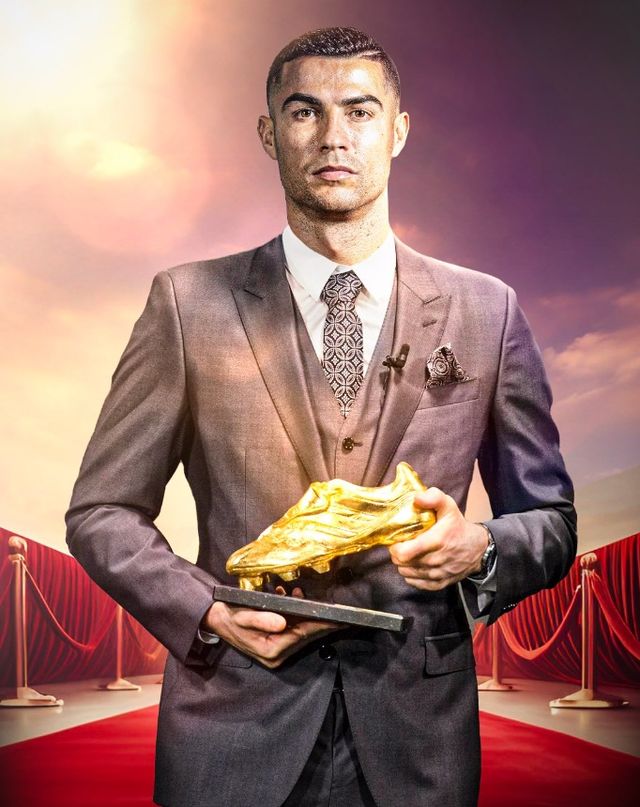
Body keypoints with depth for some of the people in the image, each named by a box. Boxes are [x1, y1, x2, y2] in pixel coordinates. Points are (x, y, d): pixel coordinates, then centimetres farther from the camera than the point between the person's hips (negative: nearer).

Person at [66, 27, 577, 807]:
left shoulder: (485, 311, 0)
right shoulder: (189, 304, -3)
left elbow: (551, 522, 6)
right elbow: (101, 511, 1)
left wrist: (479, 549, -14)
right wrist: (207, 614, -14)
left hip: (416, 729, 2)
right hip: (234, 722, -1)